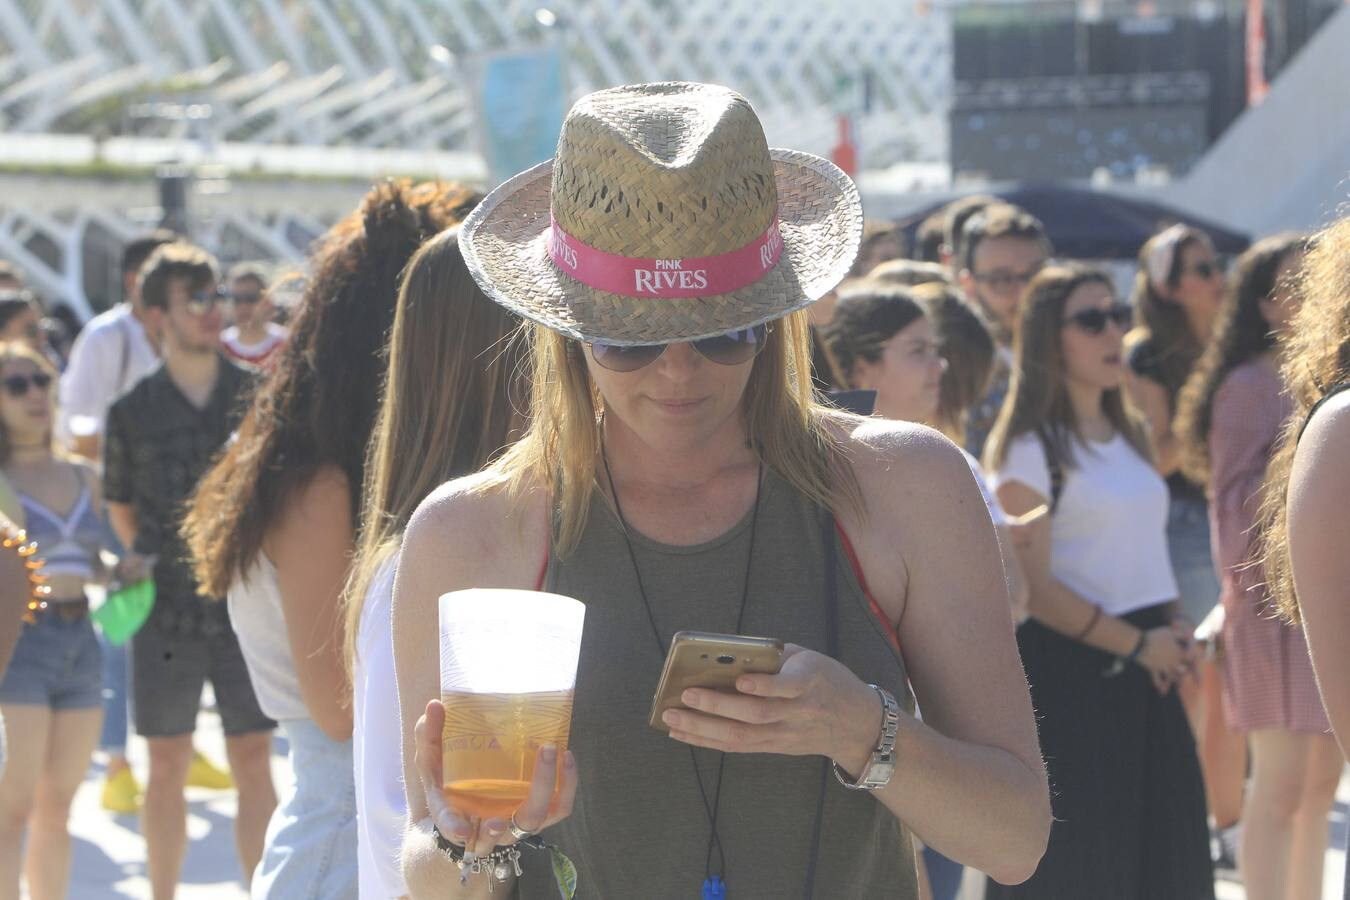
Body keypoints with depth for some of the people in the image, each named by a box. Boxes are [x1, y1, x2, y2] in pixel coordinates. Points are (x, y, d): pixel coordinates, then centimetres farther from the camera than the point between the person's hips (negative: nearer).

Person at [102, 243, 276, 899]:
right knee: (168, 765, 7)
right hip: (166, 615, 0)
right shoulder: (134, 412, 1)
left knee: (253, 763, 1)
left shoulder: (257, 397, 2)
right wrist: (156, 563, 8)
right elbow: (120, 508, 13)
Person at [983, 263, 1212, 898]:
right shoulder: (1031, 448, -10)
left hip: (1146, 671, 8)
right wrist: (1137, 644, -13)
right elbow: (1032, 588, -15)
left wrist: (1171, 635, 3)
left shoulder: (1129, 434, 15)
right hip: (1069, 671, -7)